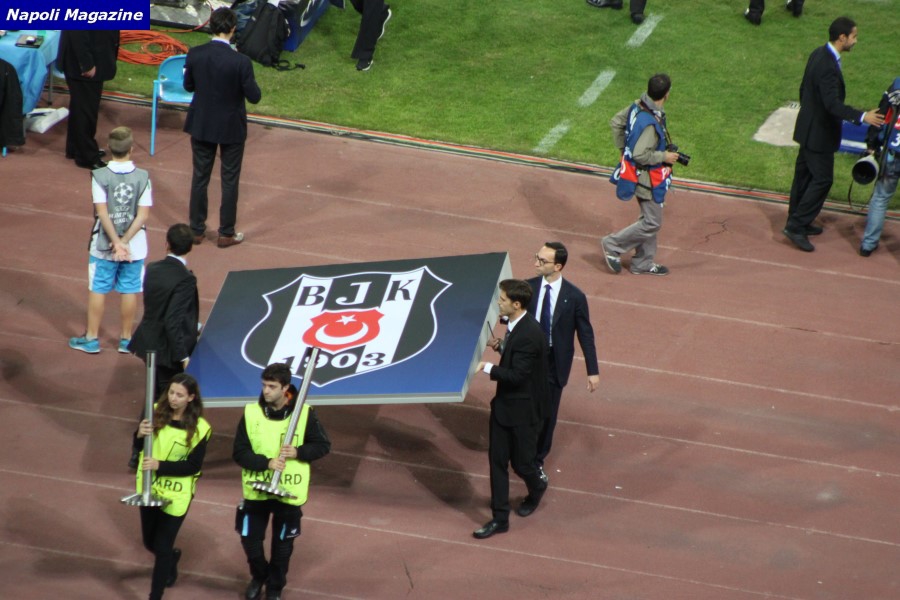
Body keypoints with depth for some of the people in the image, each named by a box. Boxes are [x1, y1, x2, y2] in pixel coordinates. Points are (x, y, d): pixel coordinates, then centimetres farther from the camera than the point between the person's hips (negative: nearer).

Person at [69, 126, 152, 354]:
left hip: (103, 247, -1)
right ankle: (126, 339, 20)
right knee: (130, 291, 11)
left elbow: (102, 213, -15)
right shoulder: (143, 177, -8)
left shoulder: (99, 176, -12)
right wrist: (125, 242, -11)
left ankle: (91, 338, 18)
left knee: (98, 290, 10)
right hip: (135, 247, 1)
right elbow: (143, 215, -11)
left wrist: (117, 242, -12)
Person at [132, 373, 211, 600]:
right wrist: (140, 434, -24)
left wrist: (160, 465, -27)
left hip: (176, 495, -4)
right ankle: (172, 557, 54)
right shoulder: (155, 412, -7)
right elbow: (137, 447, 0)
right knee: (150, 542, 20)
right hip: (149, 489, 4)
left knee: (162, 547, -3)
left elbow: (194, 466, -17)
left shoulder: (199, 428, -16)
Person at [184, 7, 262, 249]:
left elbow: (188, 86, 2)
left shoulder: (195, 55, -13)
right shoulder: (240, 61, -24)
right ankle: (226, 233, 20)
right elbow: (254, 97, -16)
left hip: (201, 125, 3)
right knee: (230, 181, 12)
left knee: (200, 177, 17)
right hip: (231, 128, -3)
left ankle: (196, 229, 26)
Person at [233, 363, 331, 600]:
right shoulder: (251, 413, -9)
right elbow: (239, 453, -8)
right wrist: (266, 462, -24)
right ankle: (259, 577, 39)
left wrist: (298, 452, -20)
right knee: (250, 539, 9)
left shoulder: (304, 413, -12)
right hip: (256, 490, 1)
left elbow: (323, 446, -2)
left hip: (289, 492, -1)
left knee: (282, 544, 12)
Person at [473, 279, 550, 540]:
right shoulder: (515, 325, 1)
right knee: (497, 458, 8)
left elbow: (517, 375, -28)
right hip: (504, 403, 9)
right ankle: (499, 518, 15)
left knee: (521, 461, 9)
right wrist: (501, 347, 4)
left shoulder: (529, 334, -28)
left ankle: (536, 489, 43)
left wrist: (486, 367, -24)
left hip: (523, 410, -9)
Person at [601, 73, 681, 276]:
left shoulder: (638, 106, -5)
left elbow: (616, 122, 8)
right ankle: (613, 245, 11)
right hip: (647, 178, -10)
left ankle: (643, 263, 31)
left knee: (650, 219, 21)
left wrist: (624, 149, 16)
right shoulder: (651, 123, -32)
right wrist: (664, 157, -17)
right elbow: (641, 155, -30)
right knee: (652, 223, 3)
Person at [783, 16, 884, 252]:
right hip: (819, 133, -10)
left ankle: (797, 223, 29)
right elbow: (832, 104, -34)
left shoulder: (818, 54, 4)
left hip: (810, 129, 10)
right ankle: (796, 226, -2)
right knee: (822, 179, -3)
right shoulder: (828, 66, -28)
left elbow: (804, 90, 15)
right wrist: (862, 117, -38)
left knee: (805, 175, 18)